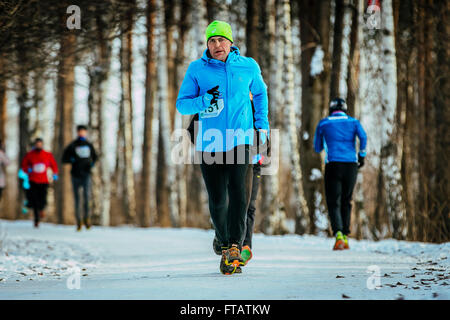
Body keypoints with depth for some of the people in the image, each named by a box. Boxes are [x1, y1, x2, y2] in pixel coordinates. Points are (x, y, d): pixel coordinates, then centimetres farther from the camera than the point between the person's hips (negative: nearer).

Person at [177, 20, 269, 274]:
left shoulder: (248, 67, 3)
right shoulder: (197, 69, 0)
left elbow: (260, 92, 23)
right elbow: (182, 104, 2)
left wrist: (262, 123, 17)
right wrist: (204, 100, -17)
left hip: (240, 141, -1)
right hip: (210, 143, 1)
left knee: (239, 194, -17)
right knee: (217, 201, 4)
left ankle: (235, 246, -12)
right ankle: (223, 241, 27)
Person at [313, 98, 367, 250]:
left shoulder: (323, 123, 11)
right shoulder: (353, 121, 12)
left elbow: (317, 148, 16)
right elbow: (363, 137, -7)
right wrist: (361, 156, 4)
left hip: (333, 165, -2)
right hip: (351, 165, 2)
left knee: (333, 203, -1)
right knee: (346, 202, 16)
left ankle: (338, 234, -24)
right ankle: (345, 237, 14)